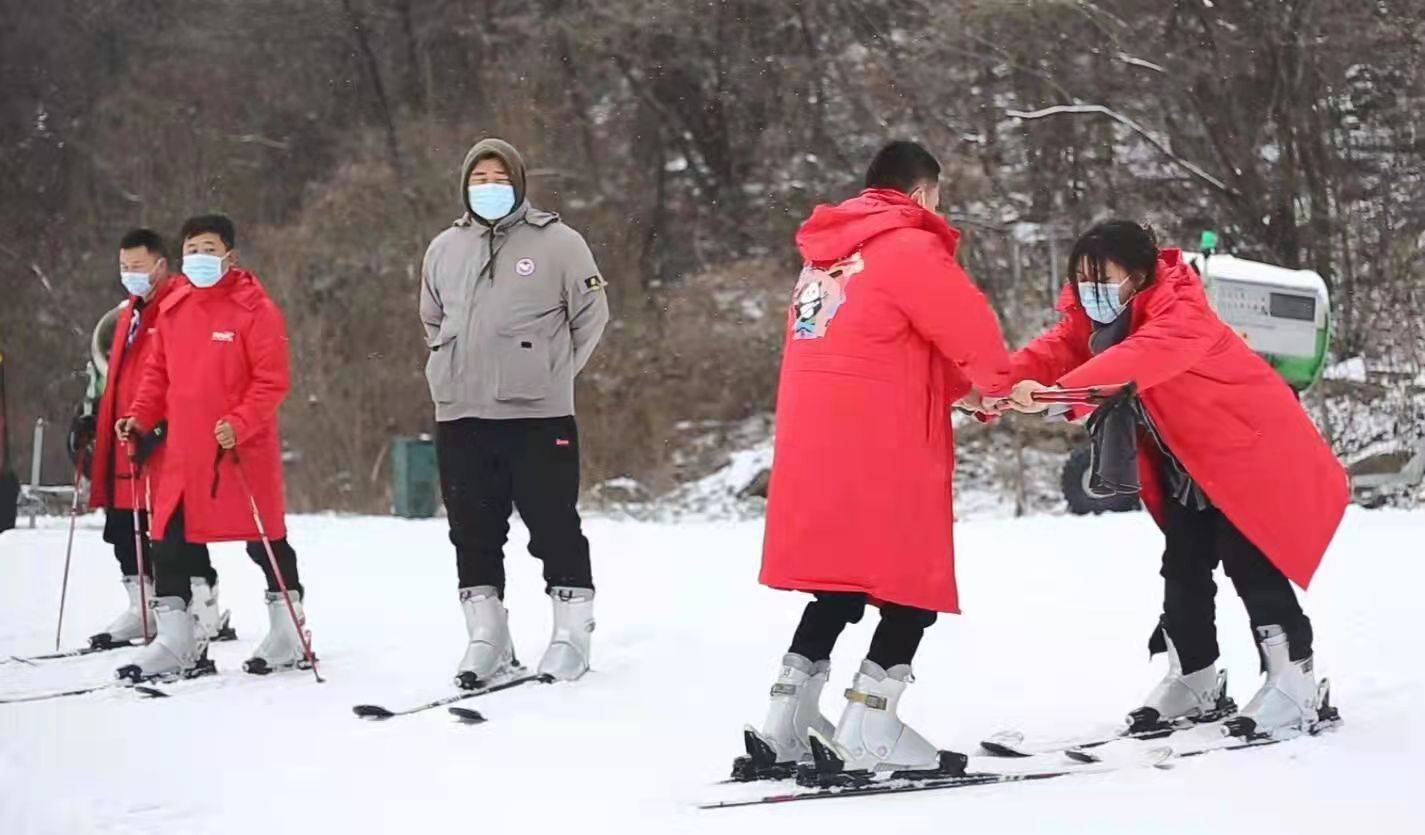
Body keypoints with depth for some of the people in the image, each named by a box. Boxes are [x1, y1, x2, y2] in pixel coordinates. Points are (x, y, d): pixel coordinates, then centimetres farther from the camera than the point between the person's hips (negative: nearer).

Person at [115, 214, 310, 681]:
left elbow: (272, 379, -12)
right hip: (184, 450, 6)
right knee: (168, 543, 3)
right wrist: (140, 417, 4)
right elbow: (158, 371, 18)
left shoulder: (255, 309, -9)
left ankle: (288, 636, 16)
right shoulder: (172, 309, 10)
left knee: (264, 542, 4)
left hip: (244, 450, -6)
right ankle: (175, 643, 9)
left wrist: (239, 423, -23)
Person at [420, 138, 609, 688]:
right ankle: (486, 642, 14)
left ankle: (571, 637, 6)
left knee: (555, 528, -1)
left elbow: (591, 312, 4)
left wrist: (556, 373, 0)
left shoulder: (557, 242, 0)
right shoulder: (444, 249, 13)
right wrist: (456, 370, 14)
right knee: (474, 533, 7)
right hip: (460, 417, 4)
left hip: (538, 415, -4)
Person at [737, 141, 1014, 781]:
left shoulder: (825, 253, 19)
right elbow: (971, 328, -9)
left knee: (837, 590, 15)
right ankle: (869, 735, -6)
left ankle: (782, 733, 11)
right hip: (881, 454, -8)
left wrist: (957, 385, 16)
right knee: (914, 592, 1)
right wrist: (995, 383, 12)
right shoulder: (908, 248, -7)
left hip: (811, 450, 8)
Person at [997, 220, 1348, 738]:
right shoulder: (1093, 319, -4)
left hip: (1252, 450, -8)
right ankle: (1194, 681, 23)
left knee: (1249, 562, -12)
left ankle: (1293, 685, -5)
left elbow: (1142, 357, -49)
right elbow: (1054, 353, -15)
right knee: (1183, 568, 10)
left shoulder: (1180, 313, -30)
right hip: (1186, 467, 8)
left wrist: (1059, 391, -62)